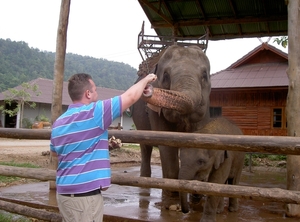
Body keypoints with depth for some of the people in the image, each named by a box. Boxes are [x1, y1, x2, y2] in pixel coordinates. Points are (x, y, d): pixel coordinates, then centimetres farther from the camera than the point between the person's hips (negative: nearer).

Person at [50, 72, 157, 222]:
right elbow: (130, 97, -7)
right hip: (85, 194, -8)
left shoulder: (58, 123, 8)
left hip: (64, 192, 8)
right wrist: (146, 80, 10)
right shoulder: (94, 112, -14)